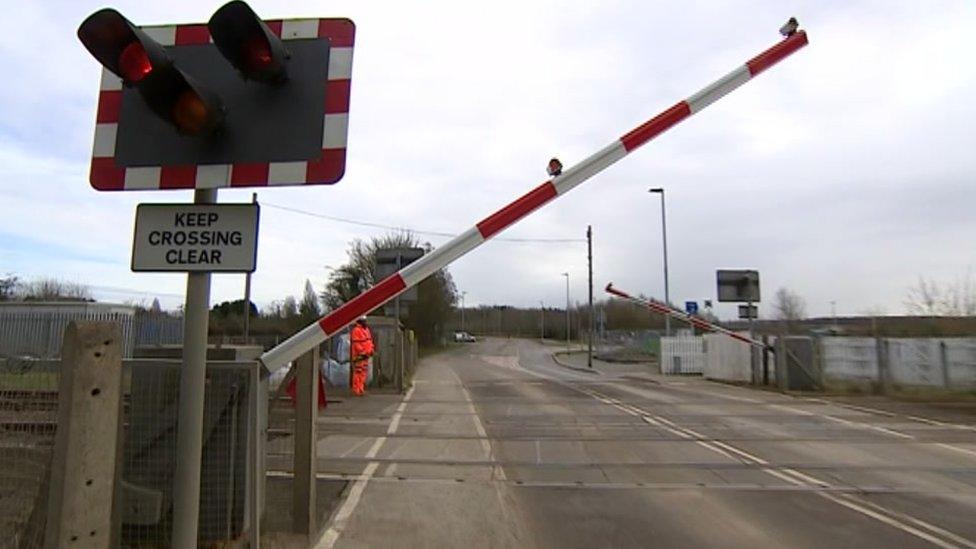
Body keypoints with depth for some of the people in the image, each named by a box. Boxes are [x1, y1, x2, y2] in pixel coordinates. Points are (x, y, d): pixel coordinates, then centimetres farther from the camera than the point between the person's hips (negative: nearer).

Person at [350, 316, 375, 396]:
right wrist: (363, 352, -20)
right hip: (359, 355, -9)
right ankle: (357, 390, -4)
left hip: (365, 355, 9)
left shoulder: (366, 329, 15)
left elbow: (370, 341, 20)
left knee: (364, 372, 13)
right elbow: (356, 344, -18)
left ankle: (361, 389, 21)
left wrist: (371, 350, 8)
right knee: (358, 372, -8)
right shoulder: (356, 330, -13)